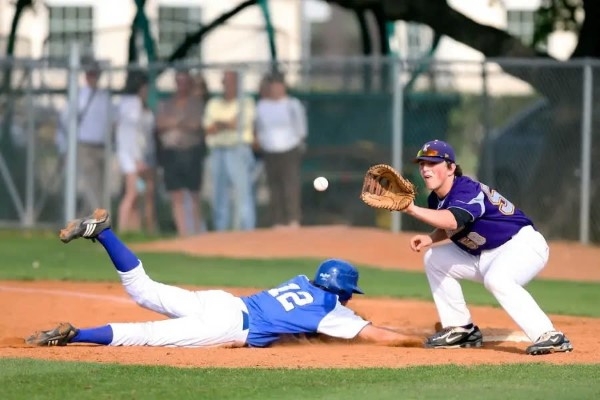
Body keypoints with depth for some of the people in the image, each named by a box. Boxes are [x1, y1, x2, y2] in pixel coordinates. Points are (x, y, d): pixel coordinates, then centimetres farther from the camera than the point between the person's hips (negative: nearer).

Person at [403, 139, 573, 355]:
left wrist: (412, 209, -53)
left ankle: (549, 337, -41)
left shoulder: (467, 190, -26)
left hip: (523, 244, -10)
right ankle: (461, 330, 14)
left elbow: (452, 222, -46)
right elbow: (451, 229, 18)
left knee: (496, 279, -39)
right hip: (485, 255, 10)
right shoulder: (436, 199, 2)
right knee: (434, 259, 10)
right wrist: (430, 239, -4)